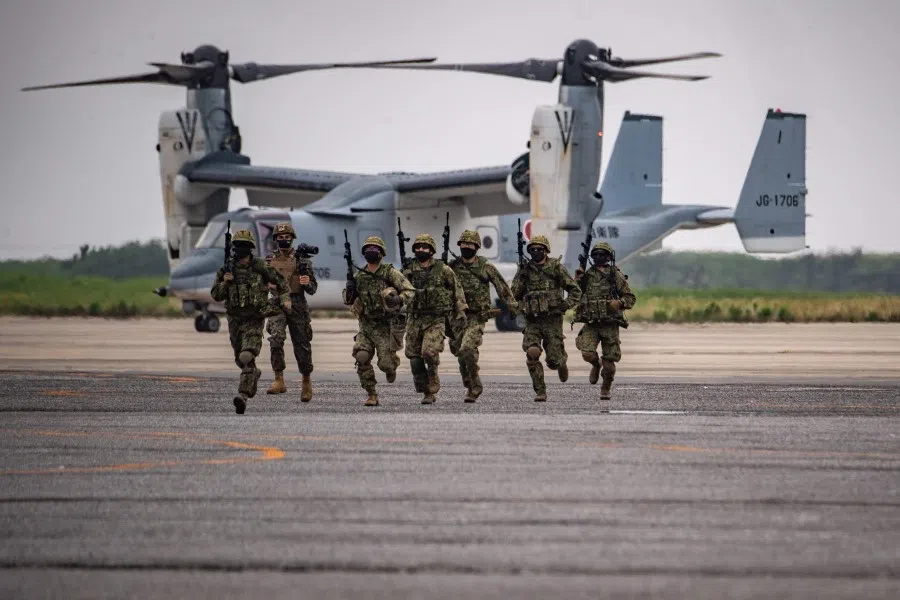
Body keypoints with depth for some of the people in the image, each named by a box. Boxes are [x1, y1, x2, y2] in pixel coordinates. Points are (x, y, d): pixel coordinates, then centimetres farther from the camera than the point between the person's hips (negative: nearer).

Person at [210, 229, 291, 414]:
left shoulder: (261, 267, -5)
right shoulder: (226, 270, 3)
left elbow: (280, 282, 9)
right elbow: (216, 295, 5)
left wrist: (286, 299, -4)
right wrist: (225, 283, -12)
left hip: (254, 320, -5)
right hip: (234, 320, 5)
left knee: (247, 357, -21)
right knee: (240, 359, 19)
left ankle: (243, 395, -27)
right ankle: (254, 374, 51)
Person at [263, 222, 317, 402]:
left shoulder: (302, 260, 5)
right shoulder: (269, 260, 10)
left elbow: (313, 289, 6)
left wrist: (307, 283, -16)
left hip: (297, 306, 0)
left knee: (302, 344, 5)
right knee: (276, 338, -23)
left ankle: (306, 380, 26)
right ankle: (279, 380, -21)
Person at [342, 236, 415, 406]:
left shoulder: (390, 272, -6)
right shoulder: (358, 276, 8)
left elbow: (410, 291, -8)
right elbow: (347, 301, 17)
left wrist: (398, 300, -27)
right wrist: (349, 291, -5)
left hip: (386, 326, -3)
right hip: (366, 326, 4)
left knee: (385, 363, -7)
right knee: (361, 358, -16)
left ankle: (392, 365, 32)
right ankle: (372, 395, -5)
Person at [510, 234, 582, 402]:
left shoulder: (557, 267, -1)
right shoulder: (525, 269, 7)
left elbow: (575, 290, 3)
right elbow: (515, 294, 2)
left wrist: (566, 305, -12)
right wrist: (521, 275, -9)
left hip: (552, 320, -2)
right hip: (532, 321, 2)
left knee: (553, 361, -2)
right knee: (532, 353, -21)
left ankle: (562, 359, 37)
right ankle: (540, 391, -10)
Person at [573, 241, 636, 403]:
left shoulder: (616, 276, 0)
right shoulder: (586, 275, 9)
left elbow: (630, 298, 3)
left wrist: (619, 303, -17)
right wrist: (577, 280, -1)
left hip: (610, 324, -2)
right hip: (590, 324, 2)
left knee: (609, 363, 2)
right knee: (587, 353, -19)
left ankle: (606, 388, 27)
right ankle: (596, 365, 17)